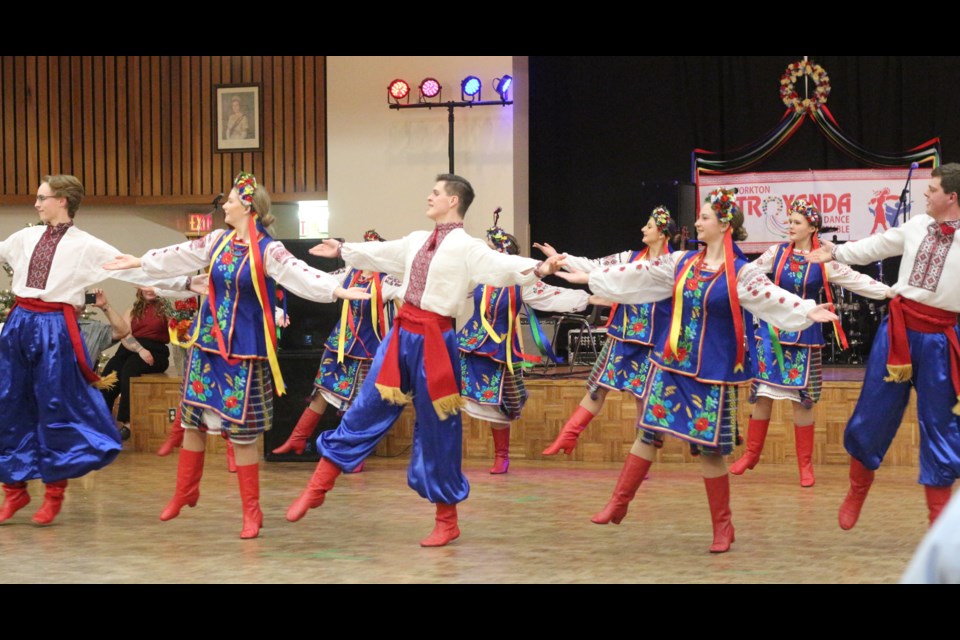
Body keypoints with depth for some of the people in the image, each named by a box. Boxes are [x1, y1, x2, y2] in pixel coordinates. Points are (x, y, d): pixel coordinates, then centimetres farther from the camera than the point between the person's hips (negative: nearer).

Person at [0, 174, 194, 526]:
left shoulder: (86, 245, -4)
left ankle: (54, 491, 12)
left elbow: (134, 269, -5)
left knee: (56, 405, -2)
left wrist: (181, 282, -10)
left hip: (56, 326, -5)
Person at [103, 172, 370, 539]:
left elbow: (301, 274, -24)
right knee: (193, 417, 12)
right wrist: (139, 262, 28)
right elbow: (179, 255, 18)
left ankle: (251, 511, 8)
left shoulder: (268, 251, -11)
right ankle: (185, 492, 30)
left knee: (242, 428, -3)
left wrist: (337, 290, -40)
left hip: (244, 348, -6)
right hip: (207, 342, 6)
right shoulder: (218, 241, 6)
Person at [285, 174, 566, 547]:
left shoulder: (466, 247, -10)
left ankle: (447, 521, 15)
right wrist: (342, 250, 40)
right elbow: (380, 253, 27)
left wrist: (538, 269, -45)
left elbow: (502, 265, -26)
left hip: (434, 339, -6)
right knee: (366, 410, 10)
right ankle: (318, 488, 20)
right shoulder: (417, 240, 12)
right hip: (402, 333, 6)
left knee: (437, 429, 2)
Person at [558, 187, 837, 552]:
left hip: (711, 371, -4)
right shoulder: (682, 262, 6)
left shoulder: (741, 273, -9)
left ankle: (722, 526, 13)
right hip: (670, 364, 5)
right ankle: (618, 504, 18)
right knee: (648, 433, 7)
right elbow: (637, 275, 12)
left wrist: (807, 311, -41)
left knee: (709, 447, -1)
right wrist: (587, 278, 16)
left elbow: (773, 298, -23)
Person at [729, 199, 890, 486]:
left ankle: (805, 464, 12)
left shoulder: (824, 261, -4)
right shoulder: (777, 252, 1)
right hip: (771, 330, 2)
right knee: (763, 393, 4)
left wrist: (889, 292, -16)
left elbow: (856, 280, -7)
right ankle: (751, 454, 18)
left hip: (804, 334, -1)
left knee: (802, 399, 1)